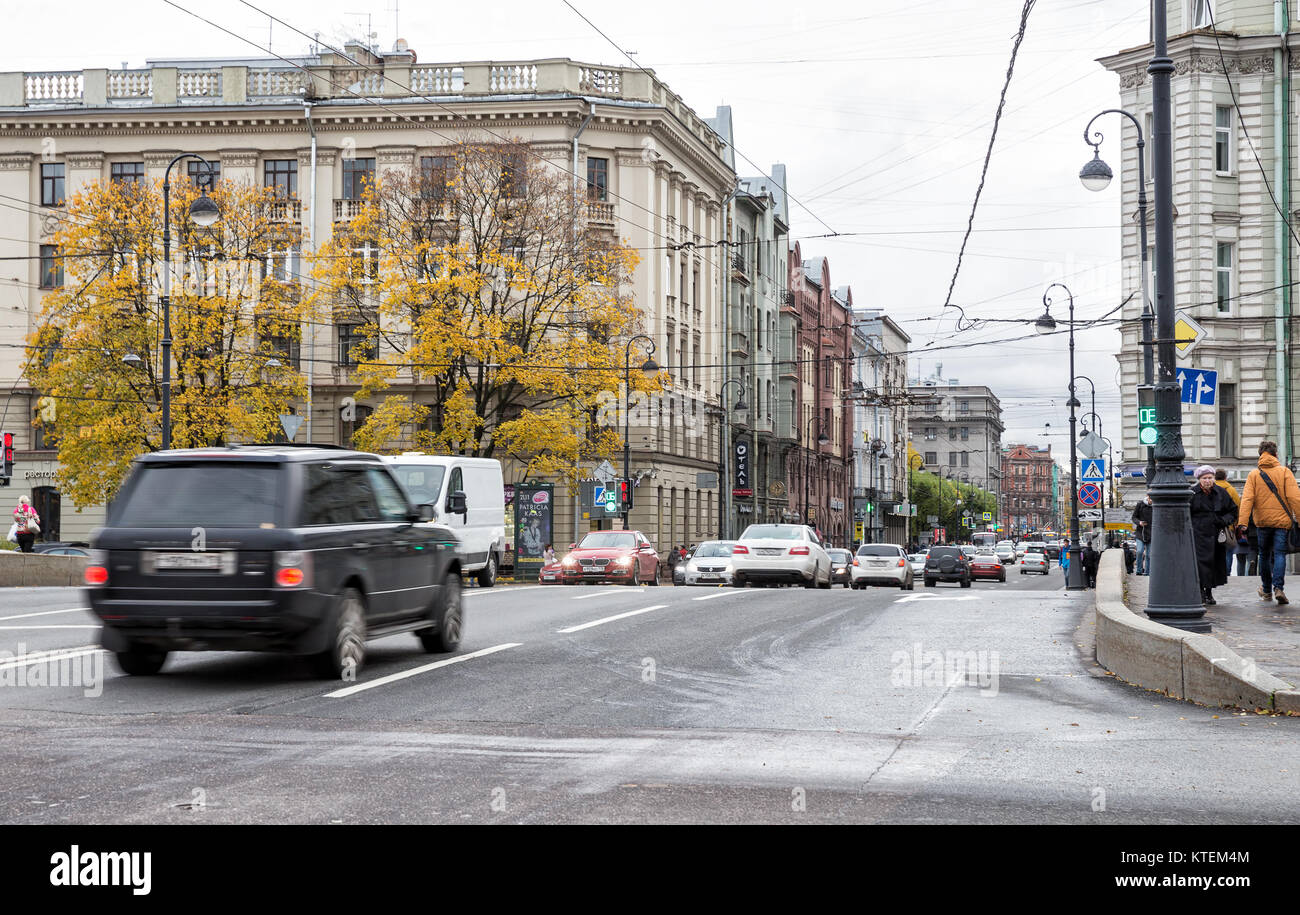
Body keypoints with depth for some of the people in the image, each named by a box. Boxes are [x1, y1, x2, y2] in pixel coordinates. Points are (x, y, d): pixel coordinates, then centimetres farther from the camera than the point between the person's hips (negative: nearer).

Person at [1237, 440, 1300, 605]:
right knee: (1279, 554, -1)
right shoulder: (1285, 472, -2)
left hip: (1262, 521, 2)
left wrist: (1242, 522, -15)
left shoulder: (1254, 475, 2)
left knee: (1264, 555, 15)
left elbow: (1247, 499, -8)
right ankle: (1278, 587, -19)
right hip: (1282, 520, -2)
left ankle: (1266, 590, 23)